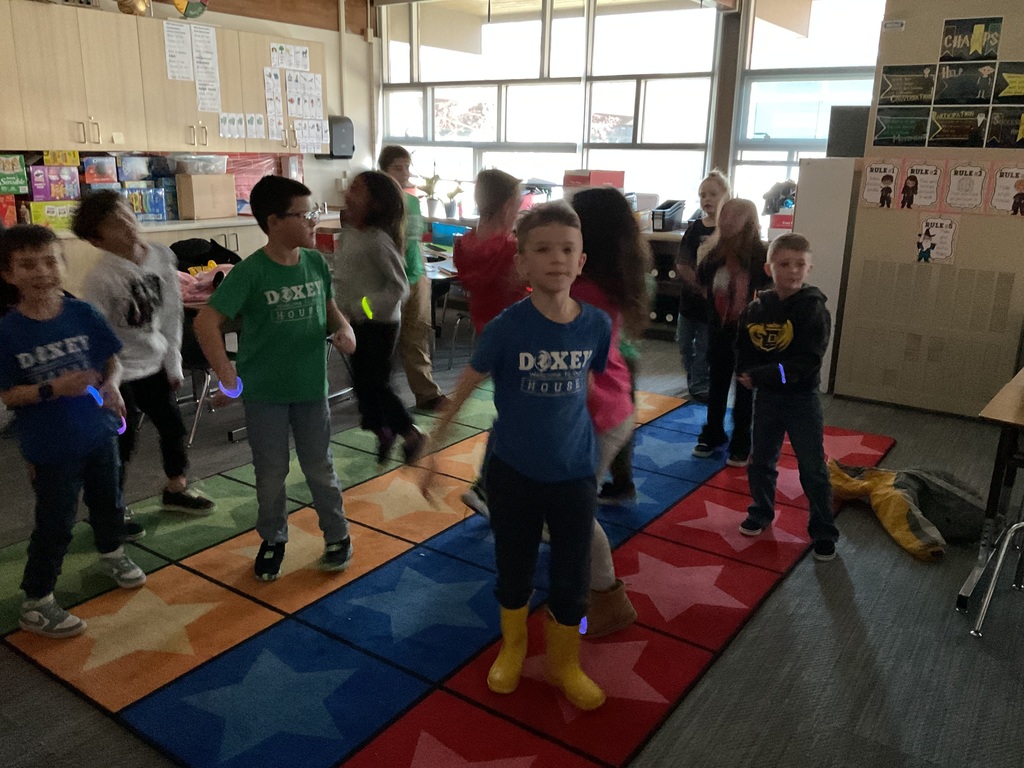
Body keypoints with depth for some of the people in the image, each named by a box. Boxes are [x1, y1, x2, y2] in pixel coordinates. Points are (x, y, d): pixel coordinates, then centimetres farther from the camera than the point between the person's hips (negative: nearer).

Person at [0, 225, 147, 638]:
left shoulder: (83, 314, -8)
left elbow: (113, 361, 1)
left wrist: (111, 386, -20)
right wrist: (54, 388, -27)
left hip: (98, 431, 4)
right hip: (50, 446, -4)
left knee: (107, 500, 24)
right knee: (54, 524, 4)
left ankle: (112, 554, 52)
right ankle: (36, 603, 21)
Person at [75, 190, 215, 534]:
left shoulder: (162, 257, -6)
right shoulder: (101, 278, -21)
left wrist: (173, 361, 6)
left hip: (156, 364, 6)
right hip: (121, 372, -6)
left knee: (173, 427, 16)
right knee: (122, 442, 3)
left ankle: (176, 488, 39)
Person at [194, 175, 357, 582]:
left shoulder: (316, 264, -3)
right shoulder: (249, 273, -16)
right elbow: (206, 322, -19)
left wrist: (343, 328, -8)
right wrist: (227, 377, -25)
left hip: (311, 387, 3)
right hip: (264, 392, -2)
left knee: (319, 467, 14)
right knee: (271, 473, 13)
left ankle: (337, 534, 32)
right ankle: (273, 540, 34)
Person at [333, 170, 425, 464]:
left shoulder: (378, 240, -22)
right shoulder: (350, 233, 3)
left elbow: (399, 289, -22)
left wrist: (360, 308, -26)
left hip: (380, 323, -8)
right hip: (359, 322, 8)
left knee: (374, 383, 1)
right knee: (362, 381, 15)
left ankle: (411, 434, 22)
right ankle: (383, 431, 35)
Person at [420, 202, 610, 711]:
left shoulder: (597, 325, -9)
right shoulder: (506, 327, -17)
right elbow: (464, 390, -10)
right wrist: (433, 450, -6)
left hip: (574, 475, 2)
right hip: (512, 474, -1)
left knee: (571, 579, 13)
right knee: (514, 572, 18)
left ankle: (565, 663, 39)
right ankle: (513, 647, 46)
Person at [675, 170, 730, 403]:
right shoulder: (694, 228, 2)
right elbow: (682, 265, -3)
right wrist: (701, 285, -16)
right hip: (690, 297, 4)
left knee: (705, 345, 4)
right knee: (685, 342, 13)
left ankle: (699, 385, 17)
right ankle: (693, 380, 31)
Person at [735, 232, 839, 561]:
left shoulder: (814, 308, -15)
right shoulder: (757, 307, -3)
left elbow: (807, 362, -22)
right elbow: (743, 351, 4)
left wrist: (760, 375, -25)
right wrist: (748, 376, -15)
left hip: (802, 398, -4)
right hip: (766, 396, 4)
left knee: (813, 469, 3)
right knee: (760, 461, 18)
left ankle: (824, 532, 18)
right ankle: (761, 512, 39)